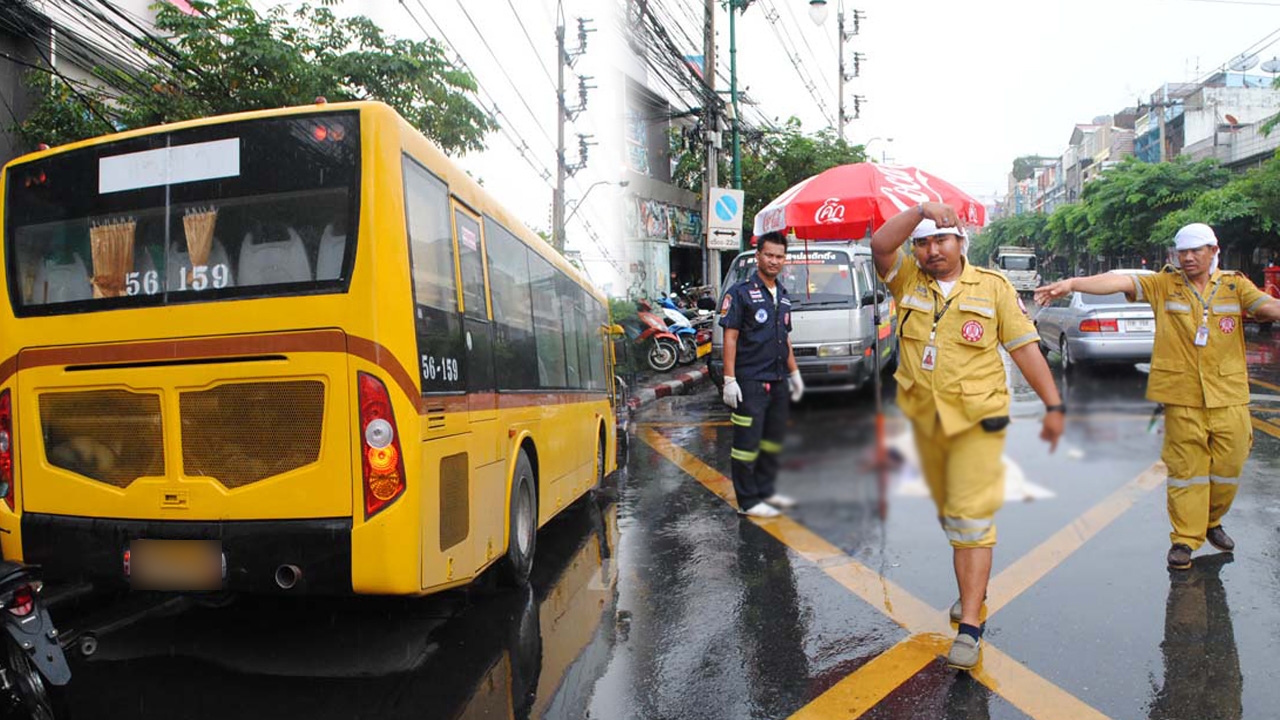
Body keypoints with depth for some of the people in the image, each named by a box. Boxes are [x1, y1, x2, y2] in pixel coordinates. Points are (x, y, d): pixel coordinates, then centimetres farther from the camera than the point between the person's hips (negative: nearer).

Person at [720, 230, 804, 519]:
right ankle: (748, 502, 7)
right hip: (750, 382, -8)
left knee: (773, 439, 15)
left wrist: (794, 372, 20)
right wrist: (729, 379, -17)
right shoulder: (741, 292, -7)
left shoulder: (783, 295, 15)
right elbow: (730, 337, -11)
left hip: (777, 381, 8)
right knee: (747, 442, -3)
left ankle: (765, 491, 29)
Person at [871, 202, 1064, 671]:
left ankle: (970, 627, -6)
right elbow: (880, 245, -14)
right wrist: (920, 210, -24)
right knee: (949, 512, 18)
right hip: (926, 418, 4)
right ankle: (973, 588, 39)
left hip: (977, 420, -4)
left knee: (971, 517, -9)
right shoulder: (908, 280, 4)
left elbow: (1025, 347, -1)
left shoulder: (993, 287, -1)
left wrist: (1053, 405, -4)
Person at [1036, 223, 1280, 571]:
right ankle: (1185, 538, 12)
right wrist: (1071, 283, -24)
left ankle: (1211, 522, 34)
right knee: (1185, 467, 1)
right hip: (1183, 397, -2)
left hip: (1228, 396, 2)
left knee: (1228, 466, 10)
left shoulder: (1235, 285, 7)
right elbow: (1121, 282, -11)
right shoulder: (1164, 284, 2)